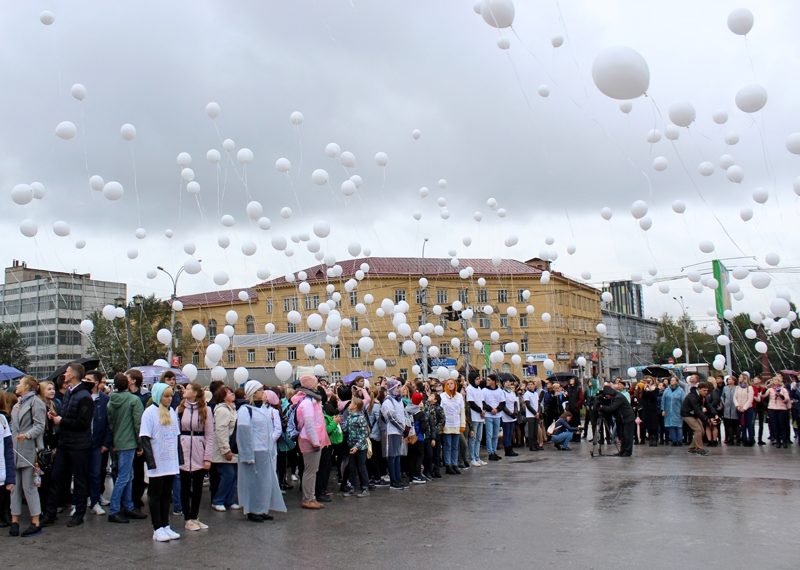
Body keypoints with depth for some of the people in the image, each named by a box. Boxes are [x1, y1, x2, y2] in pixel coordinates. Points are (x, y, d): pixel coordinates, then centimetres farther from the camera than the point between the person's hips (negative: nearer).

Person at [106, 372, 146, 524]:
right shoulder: (134, 400, -12)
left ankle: (128, 507, 21)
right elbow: (138, 423, -13)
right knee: (123, 477, -4)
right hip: (128, 443, -7)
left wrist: (112, 442, 19)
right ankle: (113, 511, -3)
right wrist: (140, 444, -5)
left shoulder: (111, 401, 6)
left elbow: (110, 423, 11)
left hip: (117, 443, 7)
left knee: (128, 476, 15)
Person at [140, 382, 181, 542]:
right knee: (156, 495, 3)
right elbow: (145, 439, -11)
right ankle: (157, 529, 9)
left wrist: (180, 457, 9)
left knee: (167, 495, 12)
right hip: (157, 463, -5)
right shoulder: (149, 412, -8)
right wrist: (151, 461, -17)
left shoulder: (172, 412, 9)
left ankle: (166, 526, 19)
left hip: (171, 462, 5)